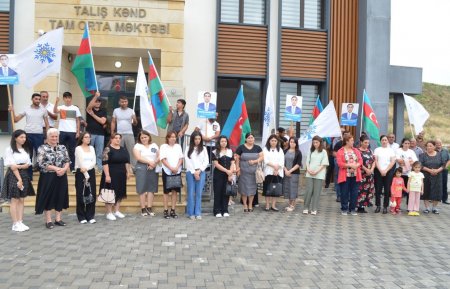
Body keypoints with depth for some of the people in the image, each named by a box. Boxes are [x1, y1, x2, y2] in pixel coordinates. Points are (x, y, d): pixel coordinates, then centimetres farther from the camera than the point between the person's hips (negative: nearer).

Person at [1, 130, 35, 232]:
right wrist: (19, 179, -15)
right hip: (14, 176, -6)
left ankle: (20, 222, 8)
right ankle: (15, 224, -1)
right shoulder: (9, 149, -6)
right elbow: (12, 166, -11)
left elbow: (28, 165, 5)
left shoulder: (26, 150, 11)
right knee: (14, 200, -3)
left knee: (22, 200, 5)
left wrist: (19, 166, -15)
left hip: (24, 175, 6)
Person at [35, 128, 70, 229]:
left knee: (60, 196, 8)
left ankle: (58, 219, 17)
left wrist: (64, 169, -15)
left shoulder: (63, 147, 9)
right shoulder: (42, 148, -4)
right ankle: (48, 220, 9)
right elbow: (41, 163, -12)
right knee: (48, 197, 1)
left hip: (61, 177, 4)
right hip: (48, 177, -4)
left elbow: (68, 161, 6)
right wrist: (55, 168, -18)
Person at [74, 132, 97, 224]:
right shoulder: (78, 148, -2)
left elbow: (94, 161, 3)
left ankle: (90, 216, 9)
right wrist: (86, 174, -14)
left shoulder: (92, 148, 12)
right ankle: (81, 217, 6)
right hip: (81, 173, -4)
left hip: (91, 172, 4)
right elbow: (80, 162, -9)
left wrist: (87, 168, -13)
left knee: (91, 194, 3)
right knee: (81, 195, -1)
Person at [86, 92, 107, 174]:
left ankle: (100, 167, 5)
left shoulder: (103, 111, 10)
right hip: (90, 133, -1)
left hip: (100, 134, 1)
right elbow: (89, 106, -22)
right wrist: (95, 96, -28)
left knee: (100, 152, 2)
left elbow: (102, 121, -5)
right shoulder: (89, 110, 4)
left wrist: (93, 115, -6)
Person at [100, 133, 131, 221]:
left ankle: (117, 211, 20)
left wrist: (128, 171, 12)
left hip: (121, 175, 7)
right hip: (111, 175, -7)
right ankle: (109, 213, 4)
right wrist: (107, 175, -21)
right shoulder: (108, 149, -9)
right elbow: (105, 163, -15)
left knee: (120, 193, 10)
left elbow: (127, 161, 18)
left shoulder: (123, 149, 11)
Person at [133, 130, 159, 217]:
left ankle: (149, 208, 6)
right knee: (142, 189, -5)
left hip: (153, 168, 3)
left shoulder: (154, 145, 15)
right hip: (142, 168, -3)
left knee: (151, 188, 1)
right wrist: (149, 162, -16)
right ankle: (143, 209, -1)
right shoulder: (137, 146, 5)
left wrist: (155, 163, -11)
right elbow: (138, 157, -9)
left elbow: (159, 157, 8)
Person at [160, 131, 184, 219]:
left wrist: (177, 167, -11)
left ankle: (173, 210, 9)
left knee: (175, 191, 4)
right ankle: (166, 211, 5)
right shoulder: (163, 146, 0)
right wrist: (171, 168, -17)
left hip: (177, 172, 3)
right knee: (166, 192, 1)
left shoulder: (178, 146, 12)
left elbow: (181, 158, 6)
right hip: (167, 171, -3)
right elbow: (163, 159, -8)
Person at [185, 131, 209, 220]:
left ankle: (198, 213, 5)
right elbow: (187, 161, -1)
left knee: (199, 193, 1)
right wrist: (194, 172, -7)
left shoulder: (203, 149, 11)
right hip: (190, 172, -1)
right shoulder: (188, 149, 6)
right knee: (191, 193, -1)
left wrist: (199, 170, -6)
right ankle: (191, 213, 5)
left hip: (201, 173, 1)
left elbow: (206, 161, 5)